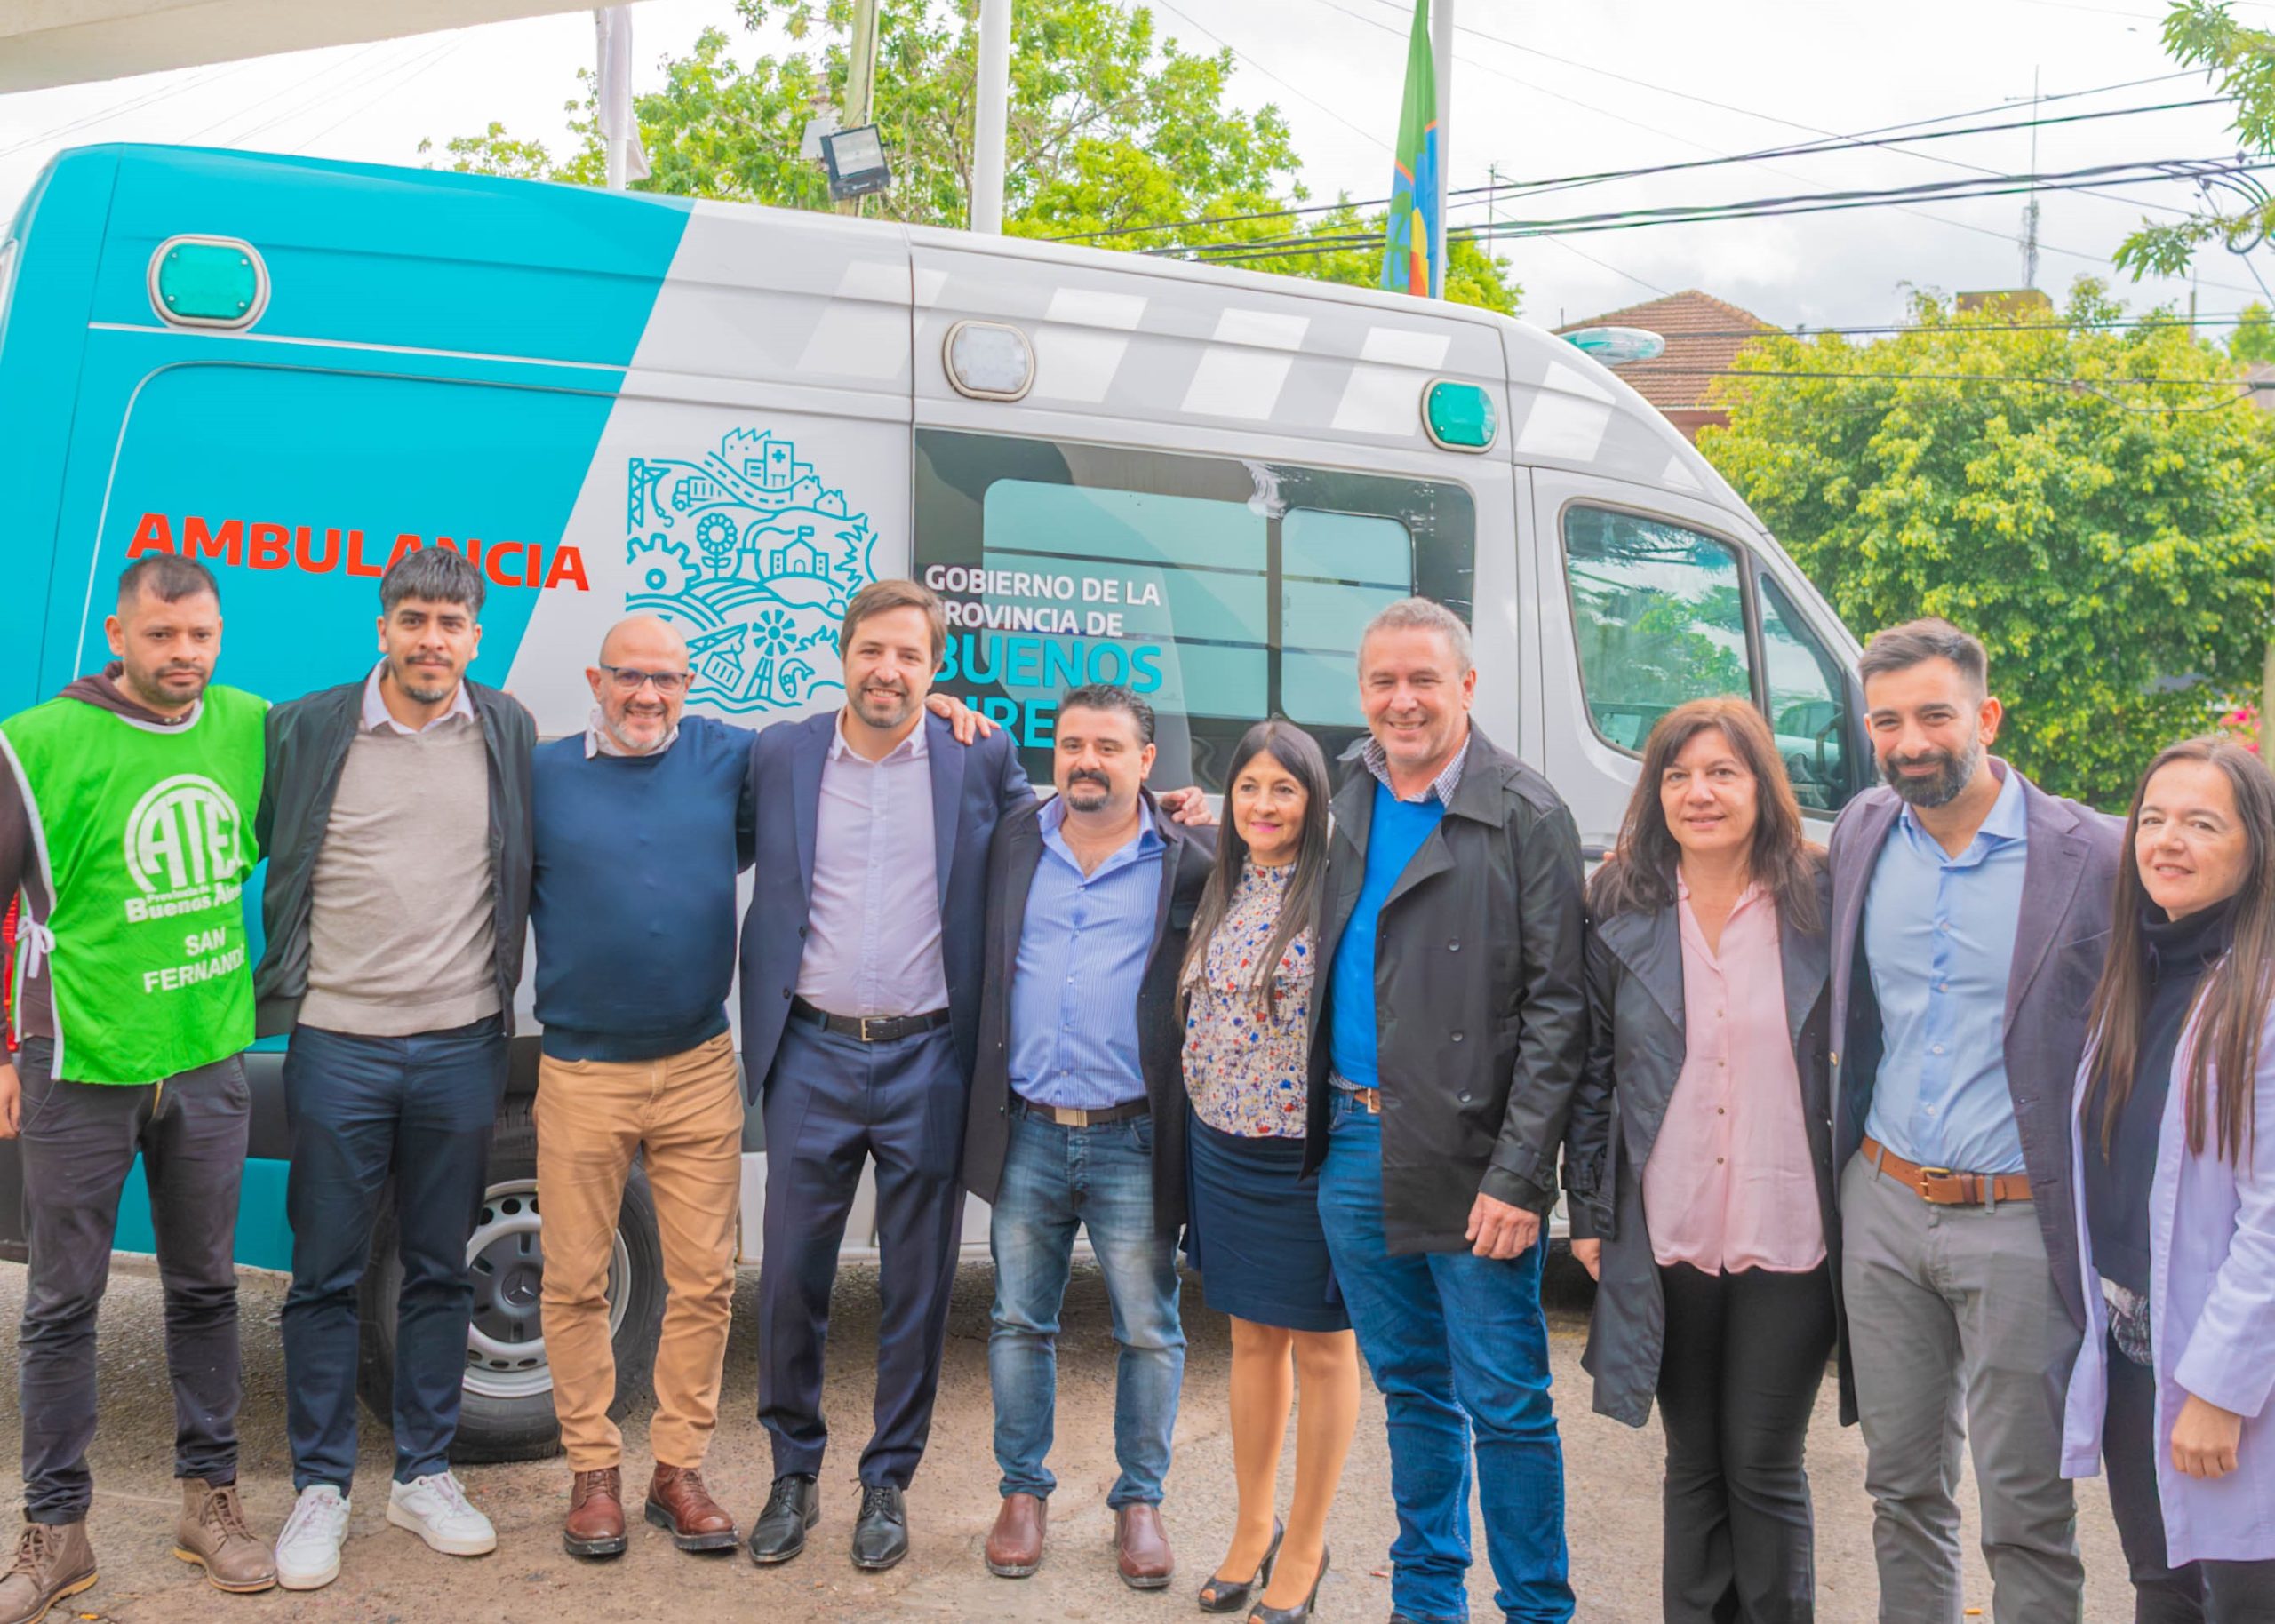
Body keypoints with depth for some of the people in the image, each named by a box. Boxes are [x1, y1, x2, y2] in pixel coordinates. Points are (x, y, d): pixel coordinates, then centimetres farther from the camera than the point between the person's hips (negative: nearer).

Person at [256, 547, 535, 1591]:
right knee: (326, 1276, 6)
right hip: (338, 1045, -2)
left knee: (440, 1271, 12)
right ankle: (320, 1490, 19)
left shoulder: (507, 732, 5)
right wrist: (269, 990, 2)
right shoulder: (305, 732, -1)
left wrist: (512, 1000, 11)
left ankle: (424, 1476, 25)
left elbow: (533, 866, 14)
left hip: (461, 1046, 2)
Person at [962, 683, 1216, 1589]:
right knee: (1019, 1323, 12)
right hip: (1027, 1137, 3)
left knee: (1149, 1331, 7)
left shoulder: (1192, 860, -2)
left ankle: (1139, 1502, 24)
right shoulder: (1013, 844, 7)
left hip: (1132, 1143, -2)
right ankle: (1023, 1492, 28)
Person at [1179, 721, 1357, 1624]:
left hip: (1310, 1156, -6)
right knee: (1252, 1339, 17)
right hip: (1224, 1149, 6)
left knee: (1321, 1346, 8)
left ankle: (1304, 1548, 22)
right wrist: (1199, 1129, 13)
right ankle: (1253, 1530, 31)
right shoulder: (1221, 893, 7)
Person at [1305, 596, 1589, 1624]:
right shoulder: (1343, 802, 8)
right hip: (1352, 1146, 5)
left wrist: (1519, 1174, -15)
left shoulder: (1526, 818, -8)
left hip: (1469, 1155, -5)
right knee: (1410, 1387, 17)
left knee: (1505, 1403, 2)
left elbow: (1556, 1007, -11)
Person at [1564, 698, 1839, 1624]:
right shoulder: (1621, 911, 2)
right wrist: (1588, 1213, 4)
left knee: (1764, 1468, 7)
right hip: (1667, 1236, 2)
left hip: (1786, 1236, -1)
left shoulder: (1820, 904, -2)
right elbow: (1593, 1070, 6)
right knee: (1695, 1463, 13)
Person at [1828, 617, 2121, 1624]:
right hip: (1882, 1207, 4)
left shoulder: (2092, 856, -11)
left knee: (2027, 1514, 5)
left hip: (2016, 1224, -4)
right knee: (1902, 1485, 16)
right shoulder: (1859, 835, 3)